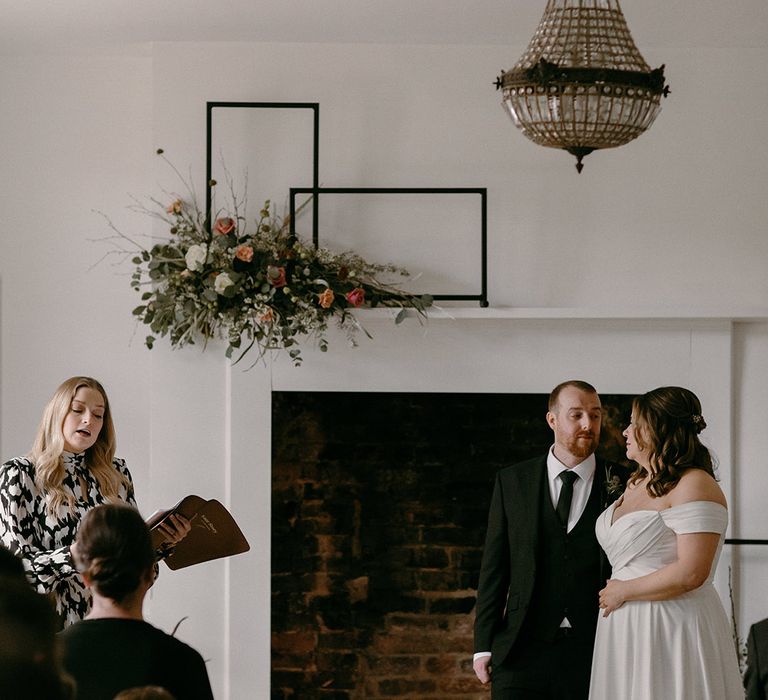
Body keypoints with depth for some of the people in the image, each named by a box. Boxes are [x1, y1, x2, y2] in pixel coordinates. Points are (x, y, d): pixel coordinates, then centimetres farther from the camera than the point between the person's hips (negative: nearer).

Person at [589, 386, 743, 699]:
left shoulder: (694, 485, -14)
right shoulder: (635, 483, 15)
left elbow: (691, 573, -23)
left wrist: (623, 592, -14)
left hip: (673, 632, -9)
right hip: (627, 631, 9)